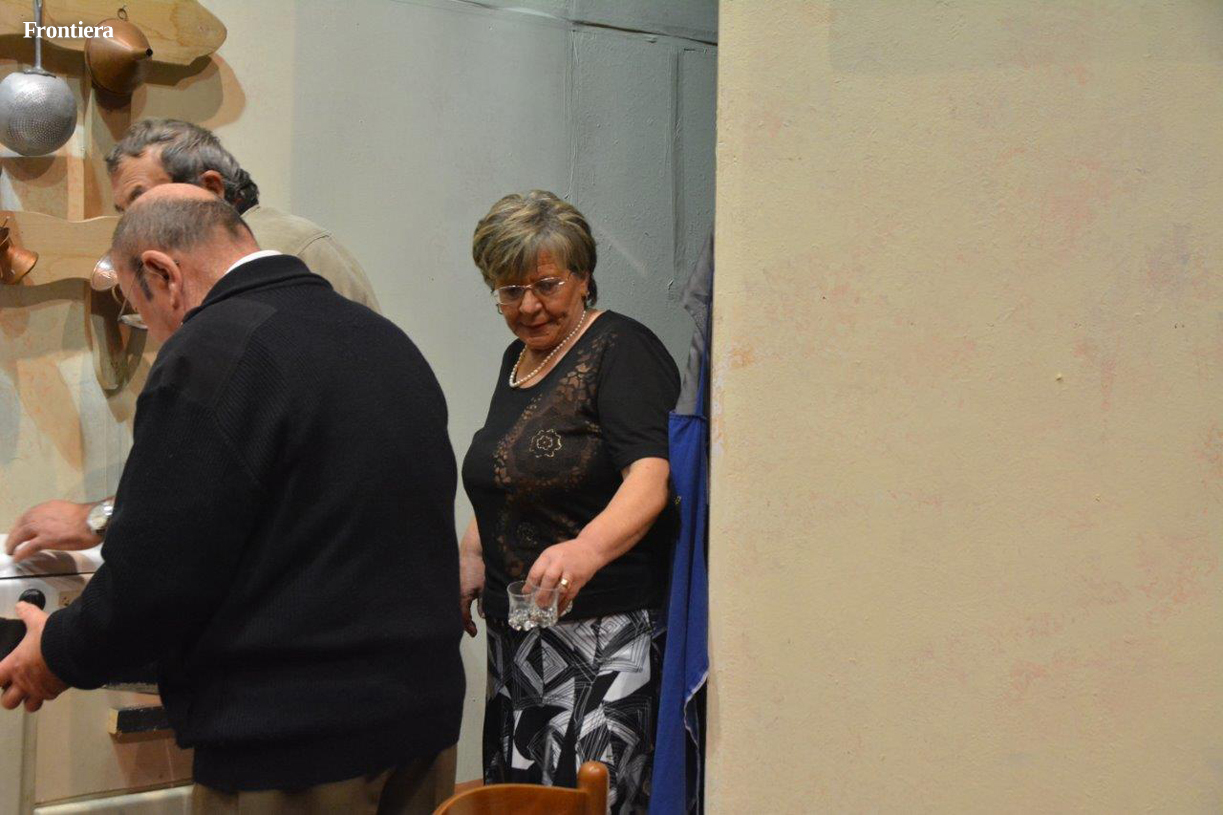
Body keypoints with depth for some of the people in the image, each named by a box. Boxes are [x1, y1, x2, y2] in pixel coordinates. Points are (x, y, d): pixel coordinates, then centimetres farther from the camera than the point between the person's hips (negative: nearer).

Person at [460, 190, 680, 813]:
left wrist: (588, 549, -42)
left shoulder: (621, 349, -10)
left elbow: (651, 477, -25)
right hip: (516, 633, 8)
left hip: (605, 635, -8)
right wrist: (472, 556, 14)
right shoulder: (516, 359, 16)